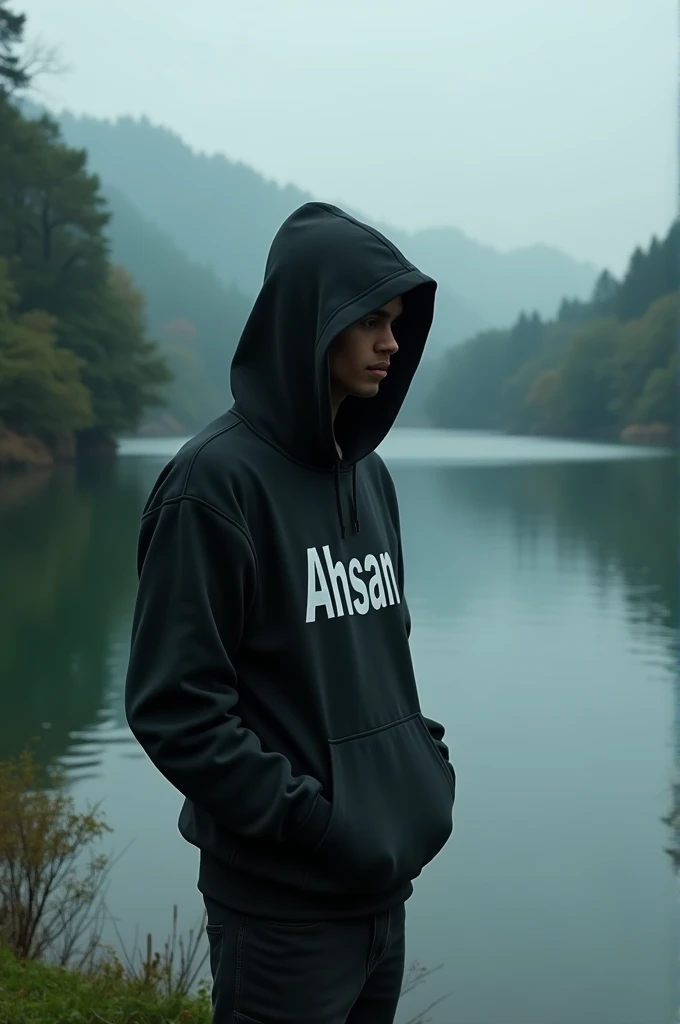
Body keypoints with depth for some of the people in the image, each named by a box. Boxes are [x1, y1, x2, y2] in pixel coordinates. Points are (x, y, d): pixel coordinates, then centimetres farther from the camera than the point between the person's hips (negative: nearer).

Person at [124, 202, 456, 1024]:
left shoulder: (368, 473, 9)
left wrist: (425, 757, 5)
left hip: (383, 885, 7)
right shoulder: (216, 479, -14)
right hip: (283, 902, -7)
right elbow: (171, 705, -17)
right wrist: (306, 816, -18)